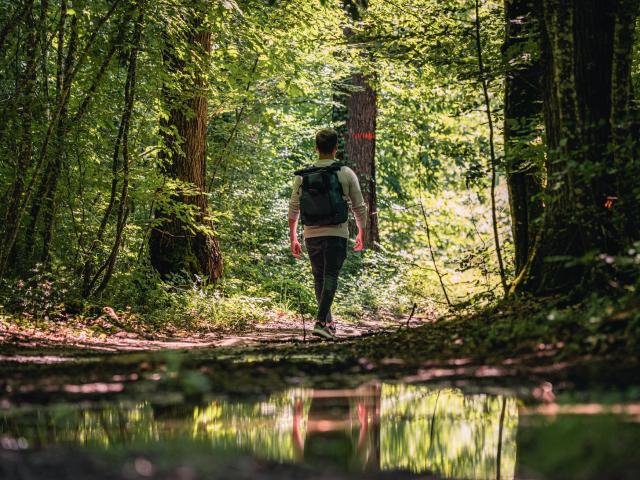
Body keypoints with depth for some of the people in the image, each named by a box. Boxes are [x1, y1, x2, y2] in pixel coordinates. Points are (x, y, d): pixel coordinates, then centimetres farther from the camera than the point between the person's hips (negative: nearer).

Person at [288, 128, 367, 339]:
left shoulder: (302, 176, 4)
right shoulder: (346, 174, -1)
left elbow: (293, 210, 6)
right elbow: (359, 207, 4)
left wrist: (293, 239, 15)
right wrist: (361, 234, 18)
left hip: (311, 235, 3)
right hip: (336, 233, -3)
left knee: (319, 278, 16)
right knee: (330, 277, -6)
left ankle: (329, 323, 24)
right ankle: (321, 322, -22)